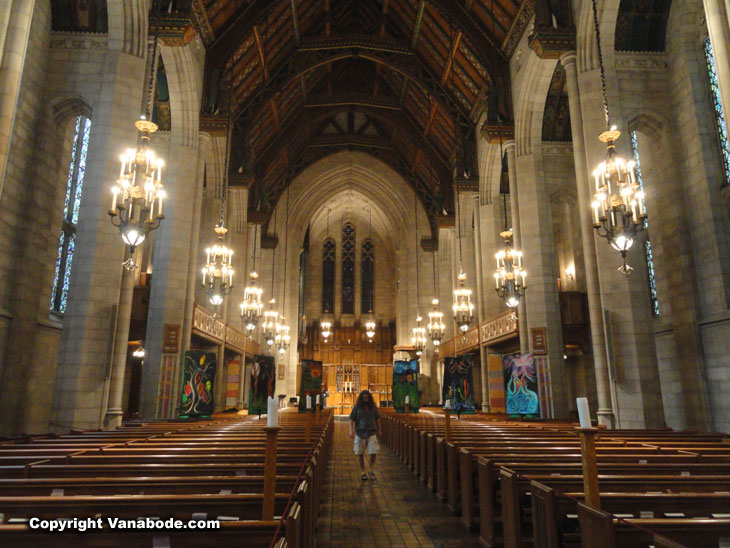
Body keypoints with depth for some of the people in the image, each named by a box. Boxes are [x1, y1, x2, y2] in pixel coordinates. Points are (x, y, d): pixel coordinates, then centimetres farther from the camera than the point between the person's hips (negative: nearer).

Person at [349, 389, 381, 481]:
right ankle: (363, 472, 21)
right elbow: (352, 419, -1)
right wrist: (351, 431, -13)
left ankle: (371, 470, 15)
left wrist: (379, 430, 17)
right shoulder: (357, 407, -1)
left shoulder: (373, 406, 4)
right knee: (360, 454, 5)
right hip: (360, 433, -1)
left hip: (371, 433, 1)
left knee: (373, 453, -6)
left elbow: (377, 419, 15)